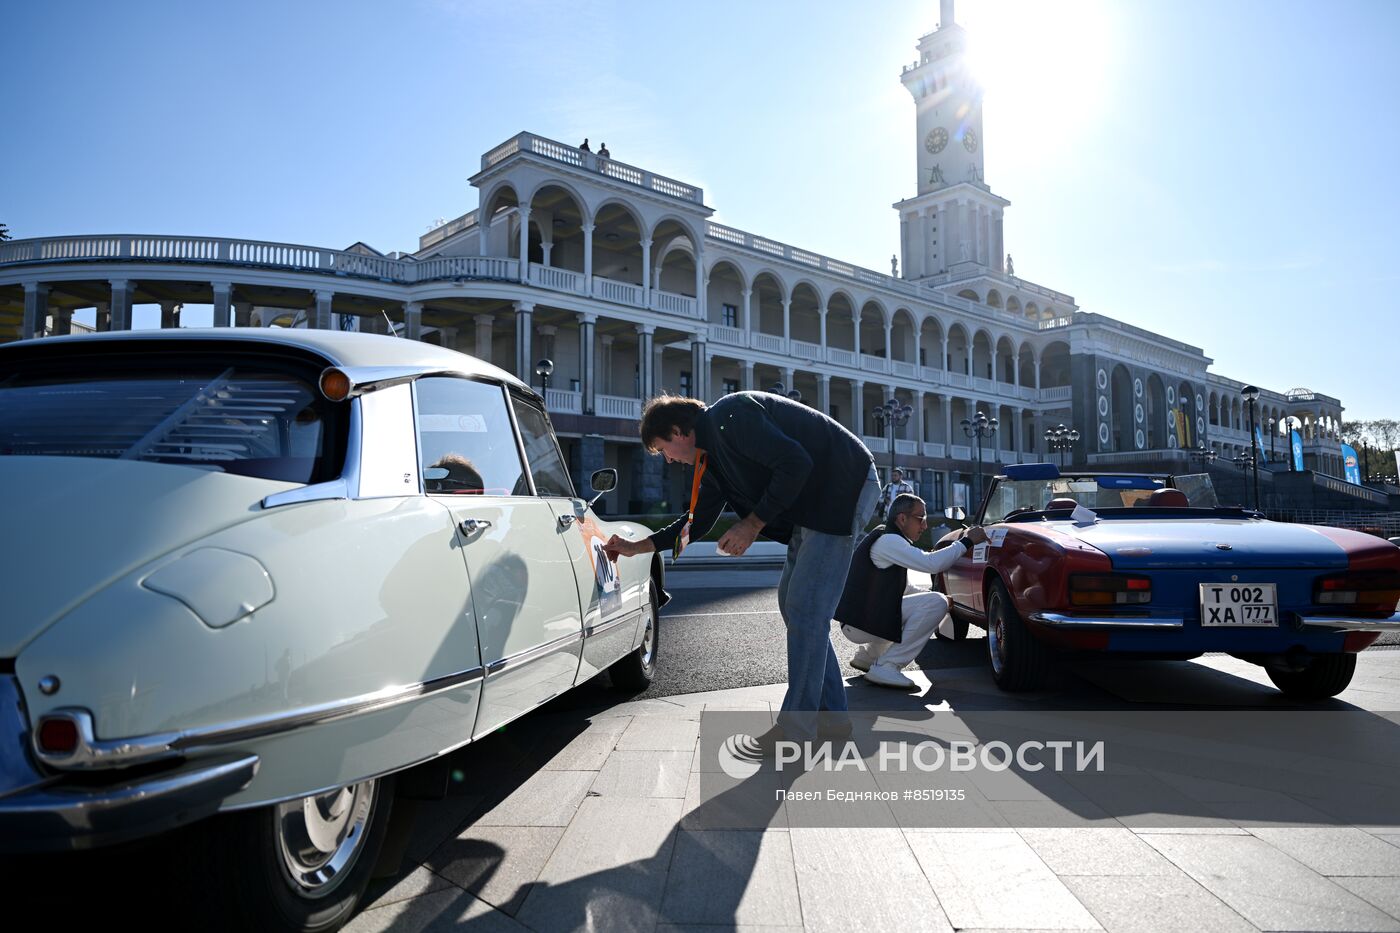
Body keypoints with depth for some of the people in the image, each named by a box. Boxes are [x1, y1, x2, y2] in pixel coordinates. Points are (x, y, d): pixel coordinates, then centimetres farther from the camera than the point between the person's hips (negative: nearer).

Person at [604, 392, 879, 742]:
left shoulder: (729, 417, -16)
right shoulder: (713, 457, 15)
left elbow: (795, 464, -24)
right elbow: (696, 522, 24)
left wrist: (753, 524, -17)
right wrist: (637, 547, 24)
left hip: (846, 485, -10)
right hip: (812, 507, 10)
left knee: (805, 610, -10)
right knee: (793, 604, 13)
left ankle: (794, 729, -1)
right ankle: (832, 714, 21)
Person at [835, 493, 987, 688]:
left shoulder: (889, 539, 17)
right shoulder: (888, 541, -15)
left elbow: (904, 589, 24)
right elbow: (931, 563, -25)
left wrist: (945, 599, 13)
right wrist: (966, 542, -15)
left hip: (865, 614, 10)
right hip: (859, 622, -10)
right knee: (935, 603, -17)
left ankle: (867, 655, 22)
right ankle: (886, 667, -15)